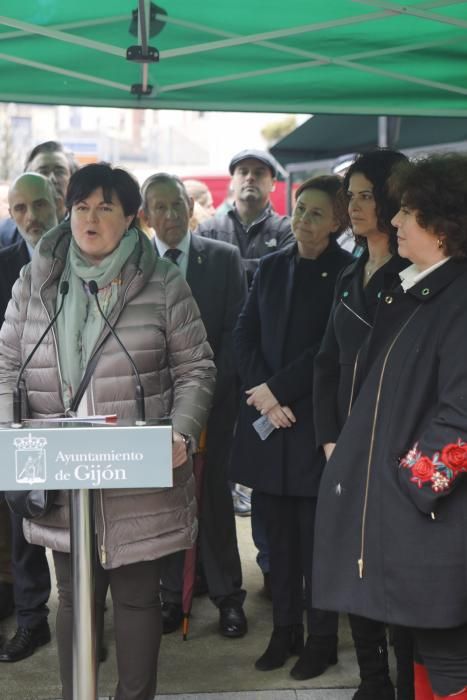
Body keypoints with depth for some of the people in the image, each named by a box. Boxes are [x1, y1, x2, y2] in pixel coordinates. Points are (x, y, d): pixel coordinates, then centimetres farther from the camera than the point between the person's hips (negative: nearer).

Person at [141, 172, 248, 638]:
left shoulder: (224, 258, 2)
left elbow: (235, 331, -1)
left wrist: (210, 390, -8)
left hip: (212, 396, -1)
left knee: (213, 494, 2)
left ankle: (227, 595, 13)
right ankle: (172, 593, 14)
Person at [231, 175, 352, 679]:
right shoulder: (271, 266, 11)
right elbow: (245, 334, 6)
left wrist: (277, 389, -12)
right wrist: (260, 392, -8)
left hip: (314, 421, -4)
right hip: (266, 418, 5)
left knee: (315, 534, 1)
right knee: (279, 533, 10)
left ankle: (321, 639, 14)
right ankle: (284, 632, 21)